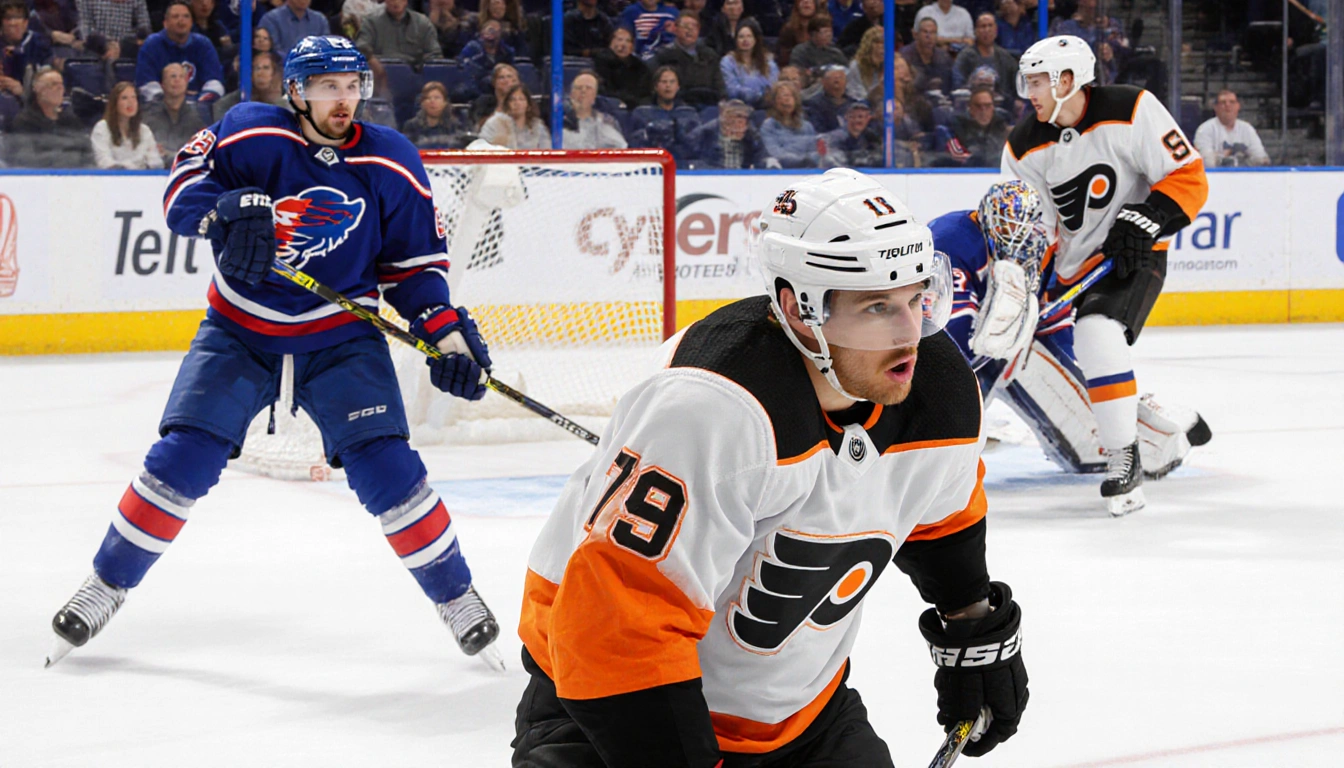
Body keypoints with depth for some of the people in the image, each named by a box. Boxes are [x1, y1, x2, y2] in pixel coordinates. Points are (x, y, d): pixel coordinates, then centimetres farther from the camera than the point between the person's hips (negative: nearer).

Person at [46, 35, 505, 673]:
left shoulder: (391, 163, -7)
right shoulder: (251, 133, -13)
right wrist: (230, 209, -35)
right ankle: (107, 585, 10)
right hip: (240, 331, 0)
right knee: (183, 458, -10)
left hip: (341, 338, 0)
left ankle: (456, 596, 5)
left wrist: (445, 327, -14)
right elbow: (184, 187, -14)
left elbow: (413, 260, 0)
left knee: (385, 468, -13)